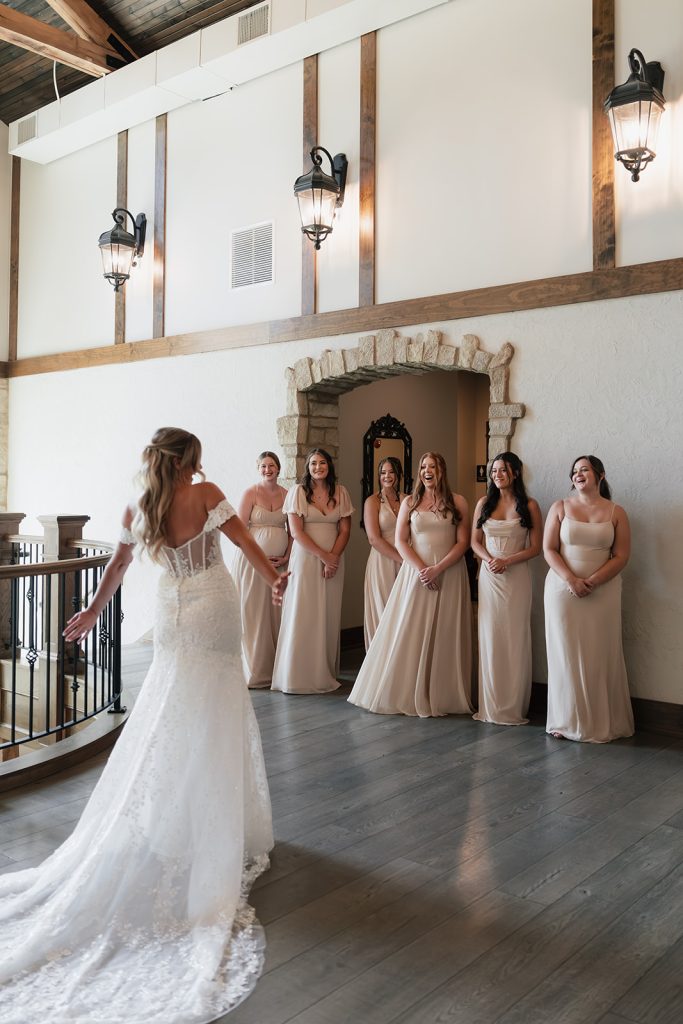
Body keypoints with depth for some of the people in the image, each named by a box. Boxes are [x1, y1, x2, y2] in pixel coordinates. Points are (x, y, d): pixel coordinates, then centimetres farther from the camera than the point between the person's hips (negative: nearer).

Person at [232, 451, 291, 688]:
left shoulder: (287, 495, 8)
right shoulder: (250, 493, -2)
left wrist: (286, 557, -1)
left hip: (280, 563, 4)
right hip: (253, 560, -3)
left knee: (277, 614, 6)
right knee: (252, 613, 0)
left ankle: (276, 668, 17)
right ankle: (254, 670, 10)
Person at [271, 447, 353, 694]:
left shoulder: (340, 493, 7)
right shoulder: (298, 492, -2)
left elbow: (345, 530, 5)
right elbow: (296, 531, -8)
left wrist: (333, 557, -9)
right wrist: (323, 555, -12)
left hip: (333, 560, 3)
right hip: (305, 559, -3)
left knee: (329, 616, 5)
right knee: (303, 615, -2)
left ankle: (326, 672, 15)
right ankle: (301, 674, 7)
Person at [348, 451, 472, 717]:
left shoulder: (457, 502, 3)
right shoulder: (409, 502, 8)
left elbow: (463, 542, -2)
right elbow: (400, 541, 2)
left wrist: (438, 569, -14)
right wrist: (421, 568, -11)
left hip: (449, 574, -1)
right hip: (416, 573, 1)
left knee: (444, 637, 2)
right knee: (409, 635, 2)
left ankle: (442, 696, 12)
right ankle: (408, 694, 13)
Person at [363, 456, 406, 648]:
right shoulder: (373, 501, -1)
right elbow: (374, 539, -10)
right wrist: (402, 559, -15)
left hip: (406, 563, 3)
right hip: (383, 562, -3)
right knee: (384, 612, 2)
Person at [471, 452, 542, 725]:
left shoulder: (529, 506, -1)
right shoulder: (484, 503, 7)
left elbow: (536, 547, -1)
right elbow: (475, 541, 10)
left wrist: (507, 561, -14)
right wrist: (488, 559, -10)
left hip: (517, 577, -2)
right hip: (488, 577, 3)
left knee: (515, 640, 0)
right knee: (489, 638, 3)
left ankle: (513, 707, 10)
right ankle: (490, 705, 13)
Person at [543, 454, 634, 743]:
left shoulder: (616, 512, 4)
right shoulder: (560, 508, 5)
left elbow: (621, 556, -1)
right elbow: (549, 549, 0)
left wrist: (592, 582, -14)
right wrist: (571, 580, -15)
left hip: (603, 592, 0)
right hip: (563, 589, 0)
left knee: (600, 656, 1)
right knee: (566, 654, 2)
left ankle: (601, 723, 11)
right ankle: (567, 720, 11)